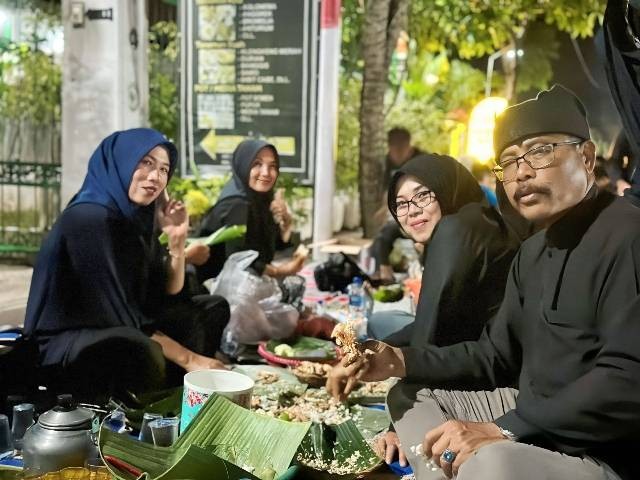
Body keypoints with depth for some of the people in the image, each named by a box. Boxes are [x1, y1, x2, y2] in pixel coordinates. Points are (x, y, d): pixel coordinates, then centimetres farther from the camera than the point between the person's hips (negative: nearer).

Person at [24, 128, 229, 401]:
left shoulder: (137, 217, 4)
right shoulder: (88, 218, -21)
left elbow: (170, 290, 11)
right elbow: (117, 312, -24)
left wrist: (177, 239, -6)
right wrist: (188, 359, -23)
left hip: (123, 333, 9)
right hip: (65, 345, -9)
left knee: (215, 310, 10)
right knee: (144, 352, -39)